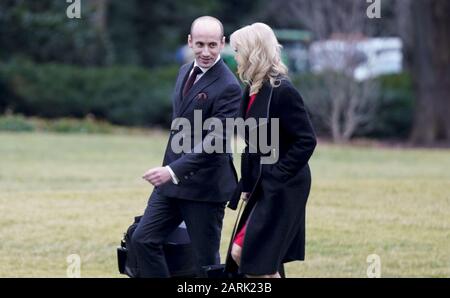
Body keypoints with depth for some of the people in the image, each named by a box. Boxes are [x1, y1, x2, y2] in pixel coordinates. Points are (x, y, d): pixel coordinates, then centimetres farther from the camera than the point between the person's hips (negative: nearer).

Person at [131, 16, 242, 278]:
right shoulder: (186, 72, 10)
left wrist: (174, 170, -30)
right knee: (143, 239, 2)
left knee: (206, 261, 0)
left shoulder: (228, 87, -17)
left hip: (205, 185, -8)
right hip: (172, 179, 8)